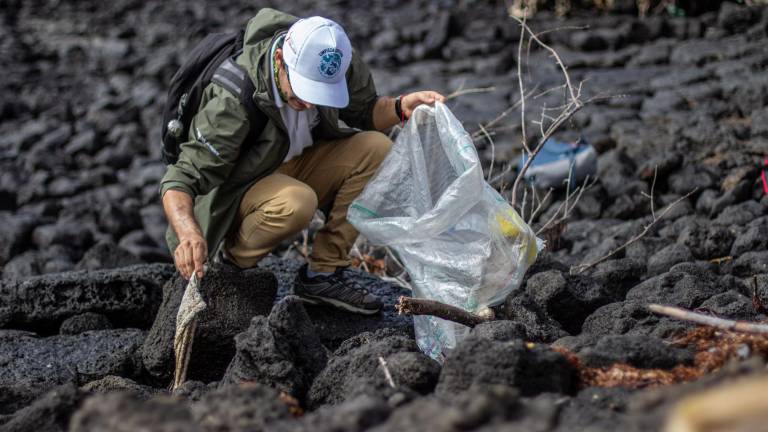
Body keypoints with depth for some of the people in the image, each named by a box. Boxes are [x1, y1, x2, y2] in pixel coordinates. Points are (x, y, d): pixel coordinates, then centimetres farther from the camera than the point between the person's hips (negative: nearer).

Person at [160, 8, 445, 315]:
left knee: (376, 148, -16)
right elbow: (180, 180, -33)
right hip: (240, 192, -6)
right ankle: (231, 258, -7)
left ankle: (324, 273, -8)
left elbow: (364, 111, 5)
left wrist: (401, 107, -18)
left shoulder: (342, 66, -16)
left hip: (297, 168, 6)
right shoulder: (233, 100, -33)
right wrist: (189, 233, -53)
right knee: (295, 203, -38)